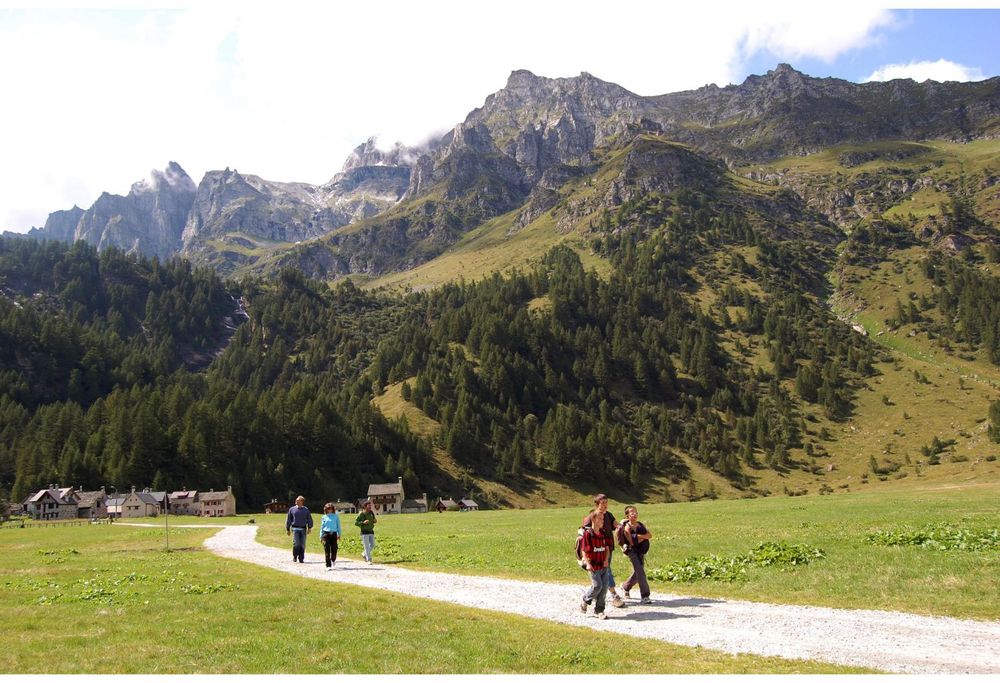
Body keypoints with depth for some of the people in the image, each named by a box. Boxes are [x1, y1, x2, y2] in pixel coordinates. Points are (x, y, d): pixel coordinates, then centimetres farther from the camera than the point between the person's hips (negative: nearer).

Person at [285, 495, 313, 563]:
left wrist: (309, 528, -3)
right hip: (295, 528, -1)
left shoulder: (306, 510, 9)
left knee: (302, 544, 0)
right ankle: (294, 556, 6)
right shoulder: (292, 509, 8)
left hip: (303, 529, 1)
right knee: (296, 543, -13)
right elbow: (288, 520, 12)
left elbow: (309, 519, 8)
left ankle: (301, 558, 9)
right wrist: (288, 529, 10)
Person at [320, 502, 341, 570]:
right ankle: (328, 566, -3)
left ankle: (333, 560, 32)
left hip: (334, 534, 1)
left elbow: (338, 526, 11)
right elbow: (322, 527, 12)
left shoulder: (336, 516, 8)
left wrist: (339, 535, 6)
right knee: (327, 551, -6)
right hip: (326, 534, 0)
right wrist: (321, 536, 7)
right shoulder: (324, 517, 8)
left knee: (334, 549, -1)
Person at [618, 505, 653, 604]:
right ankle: (644, 596, -11)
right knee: (640, 572, -14)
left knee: (637, 573, 16)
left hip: (641, 552, 7)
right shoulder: (627, 527, -10)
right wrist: (643, 538, -10)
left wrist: (638, 536, -15)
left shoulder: (641, 525, 9)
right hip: (633, 551, -7)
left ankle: (625, 587, 41)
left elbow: (650, 535, -3)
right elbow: (632, 542, -17)